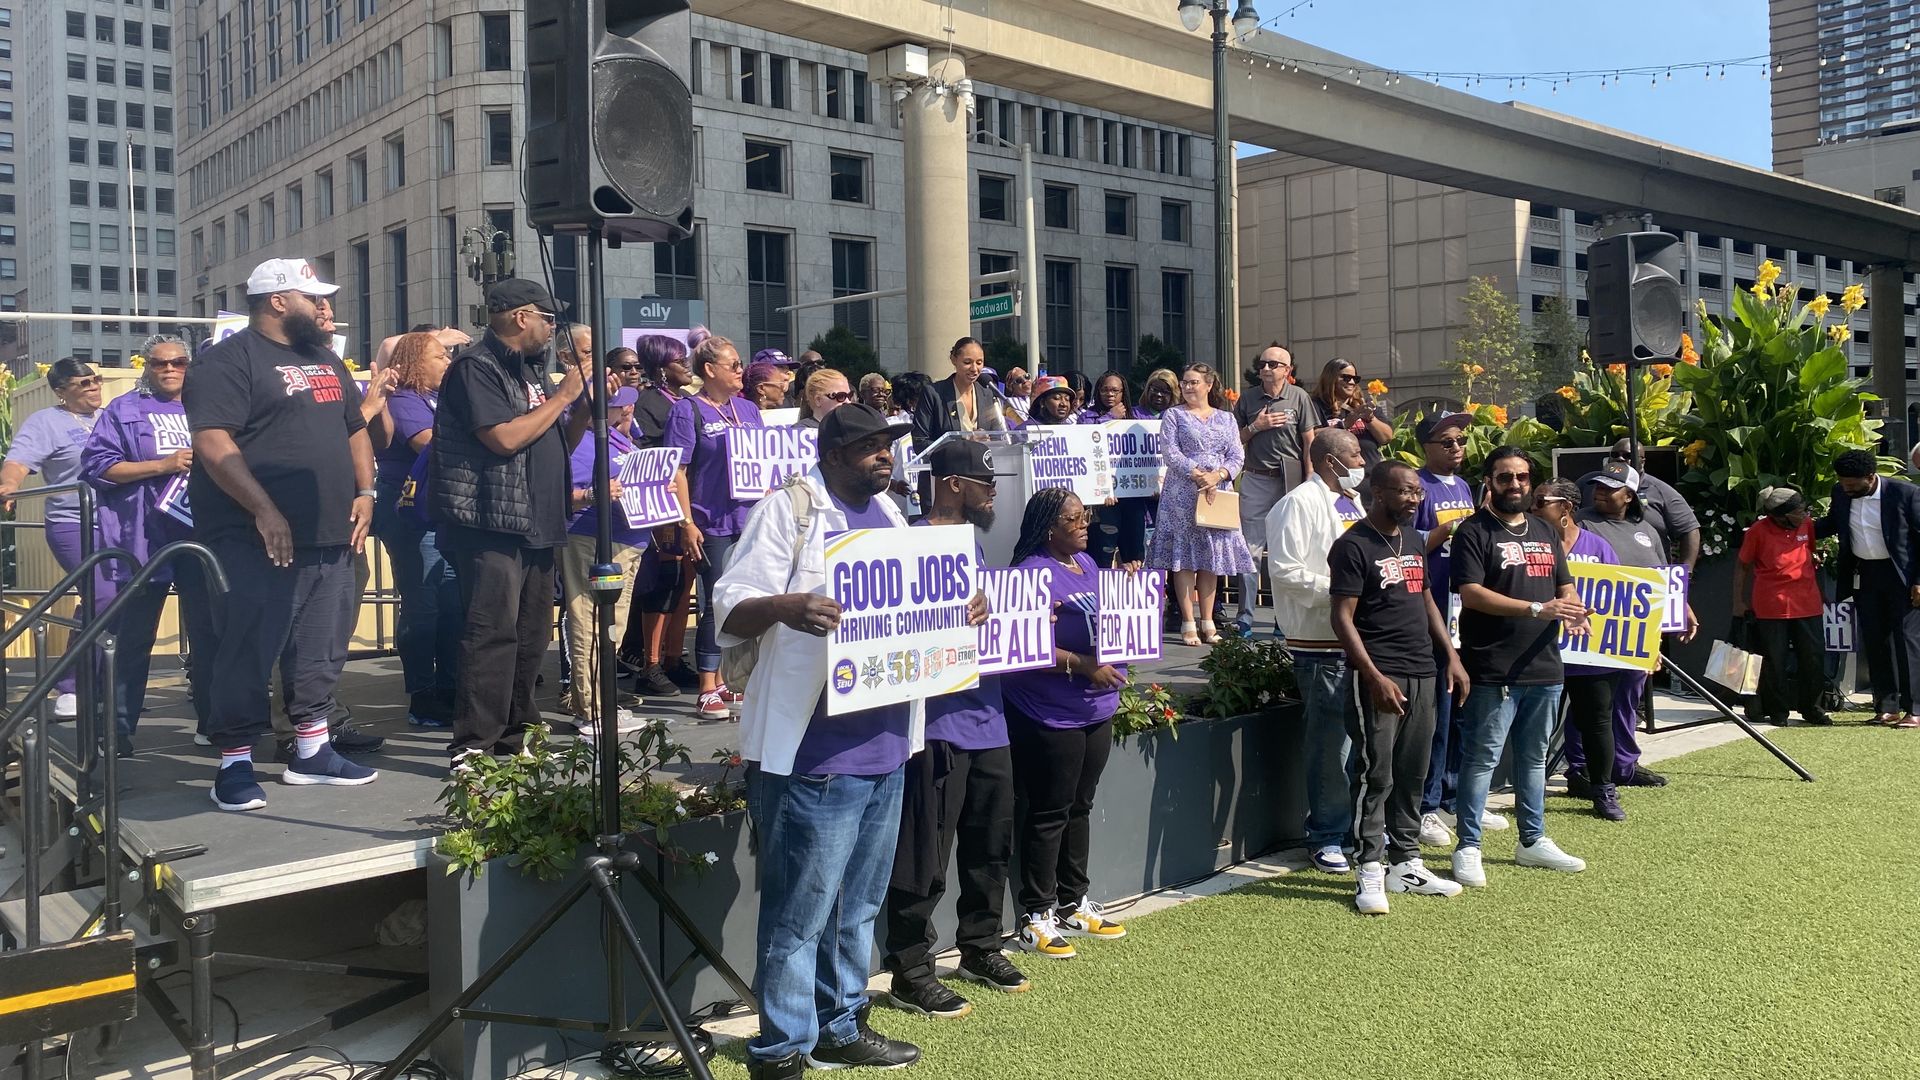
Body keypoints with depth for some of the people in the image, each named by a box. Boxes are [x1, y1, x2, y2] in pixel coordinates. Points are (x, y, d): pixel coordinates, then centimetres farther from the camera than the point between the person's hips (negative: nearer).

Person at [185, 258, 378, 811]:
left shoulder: (326, 362, 19)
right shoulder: (230, 360, -7)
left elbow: (356, 430, 24)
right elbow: (212, 441, -17)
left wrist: (365, 492, 8)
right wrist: (265, 511, -22)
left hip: (332, 537, 8)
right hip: (258, 542, -8)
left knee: (322, 651, 12)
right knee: (248, 655, -5)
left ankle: (312, 751, 23)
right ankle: (235, 764, 4)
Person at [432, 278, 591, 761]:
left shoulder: (529, 371, 20)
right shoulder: (476, 367, -8)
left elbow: (558, 444, 23)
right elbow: (505, 437, -20)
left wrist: (586, 407, 7)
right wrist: (563, 395, -11)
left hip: (536, 524, 9)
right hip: (491, 523, -9)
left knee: (531, 635, 12)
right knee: (494, 633, -12)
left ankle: (514, 731, 22)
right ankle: (474, 746, -10)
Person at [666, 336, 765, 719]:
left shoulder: (747, 409, 14)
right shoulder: (687, 411, -4)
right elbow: (677, 471, -9)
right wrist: (687, 523, -15)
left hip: (750, 519, 6)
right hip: (712, 525, -6)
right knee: (716, 604, -4)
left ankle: (719, 681, 21)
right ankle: (708, 690, 4)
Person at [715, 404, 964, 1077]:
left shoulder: (889, 516, 16)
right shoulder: (788, 512, -8)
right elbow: (731, 612, -14)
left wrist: (958, 614, 5)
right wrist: (784, 605, -34)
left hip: (885, 747, 8)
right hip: (814, 751, -8)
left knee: (858, 904, 18)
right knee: (801, 911, 0)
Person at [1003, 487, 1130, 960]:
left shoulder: (1087, 564, 12)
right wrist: (1083, 666, -23)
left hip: (1095, 711, 9)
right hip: (1049, 716, -8)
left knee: (1079, 808, 17)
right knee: (1047, 815, -1)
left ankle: (1073, 904, 29)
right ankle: (1035, 918, 9)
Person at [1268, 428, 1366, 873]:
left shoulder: (1351, 503, 19)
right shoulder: (1299, 504, -10)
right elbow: (1285, 571, -19)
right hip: (1322, 642, -9)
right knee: (1332, 742, -2)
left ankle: (1361, 825, 29)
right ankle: (1327, 837, 9)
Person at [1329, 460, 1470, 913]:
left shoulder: (1413, 540, 15)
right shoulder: (1353, 546, -9)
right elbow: (1342, 618, -13)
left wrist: (1451, 656, 15)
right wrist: (1375, 678, -19)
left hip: (1422, 672, 8)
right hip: (1379, 676, -7)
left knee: (1412, 774, 11)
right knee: (1376, 775, -5)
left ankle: (1405, 864, 21)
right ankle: (1370, 872, 1)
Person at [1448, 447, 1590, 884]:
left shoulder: (1545, 532, 17)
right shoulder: (1474, 532, -6)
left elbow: (1564, 586, 22)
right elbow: (1471, 593, -17)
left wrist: (1573, 611, -3)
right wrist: (1537, 609, -23)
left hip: (1544, 667, 7)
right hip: (1492, 671, -7)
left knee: (1533, 757, 17)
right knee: (1481, 759, -3)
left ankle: (1533, 840, 29)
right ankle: (1468, 848, 4)